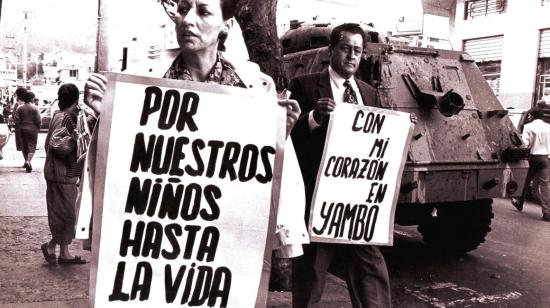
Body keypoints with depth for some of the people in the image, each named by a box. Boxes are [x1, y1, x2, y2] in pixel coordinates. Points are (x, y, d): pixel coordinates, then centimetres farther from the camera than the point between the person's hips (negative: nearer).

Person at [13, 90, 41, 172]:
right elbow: (38, 120, -12)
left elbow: (16, 120, -4)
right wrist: (38, 128, 5)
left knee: (24, 146, 16)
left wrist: (19, 126, 13)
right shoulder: (34, 108, -9)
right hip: (32, 130, -3)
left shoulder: (19, 108, 0)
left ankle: (26, 161, 26)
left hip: (22, 129, 4)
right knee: (32, 146, -2)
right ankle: (28, 161, -21)